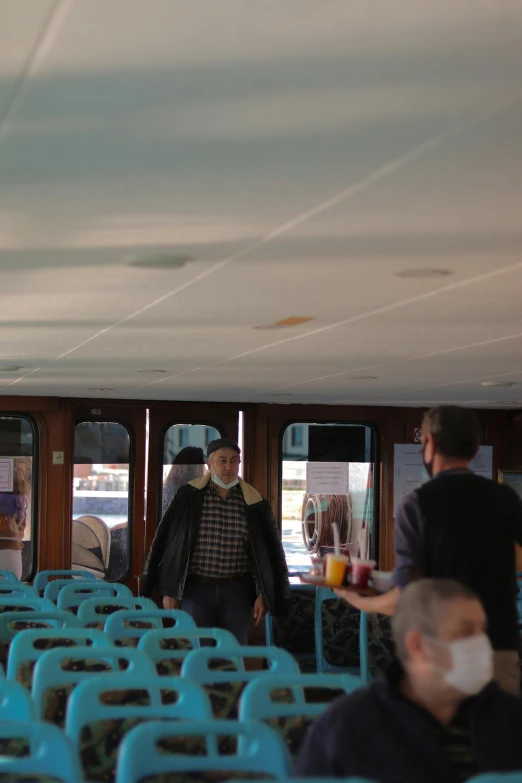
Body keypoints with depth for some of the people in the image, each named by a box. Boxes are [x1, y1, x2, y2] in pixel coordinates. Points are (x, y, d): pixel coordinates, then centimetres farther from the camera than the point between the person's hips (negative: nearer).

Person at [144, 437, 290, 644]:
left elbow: (268, 552, 6)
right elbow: (169, 543, 1)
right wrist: (169, 591, 0)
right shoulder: (189, 497, -3)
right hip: (196, 589, -1)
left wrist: (262, 595, 2)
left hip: (237, 591, 1)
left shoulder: (253, 502, 1)